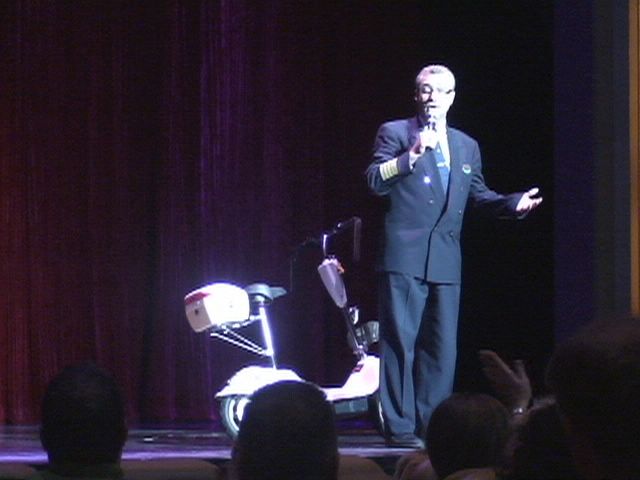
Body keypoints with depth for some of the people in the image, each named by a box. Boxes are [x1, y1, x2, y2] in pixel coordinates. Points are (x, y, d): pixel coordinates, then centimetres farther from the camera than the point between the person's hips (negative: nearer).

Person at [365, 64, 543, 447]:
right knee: (401, 341, -7)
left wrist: (513, 203, 5)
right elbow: (375, 181, -6)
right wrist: (412, 154, -18)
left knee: (442, 347, 4)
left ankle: (432, 424, 10)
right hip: (405, 256, -5)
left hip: (446, 258, 5)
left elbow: (478, 196, 23)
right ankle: (400, 427, -5)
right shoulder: (395, 133, 5)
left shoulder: (467, 146, 19)